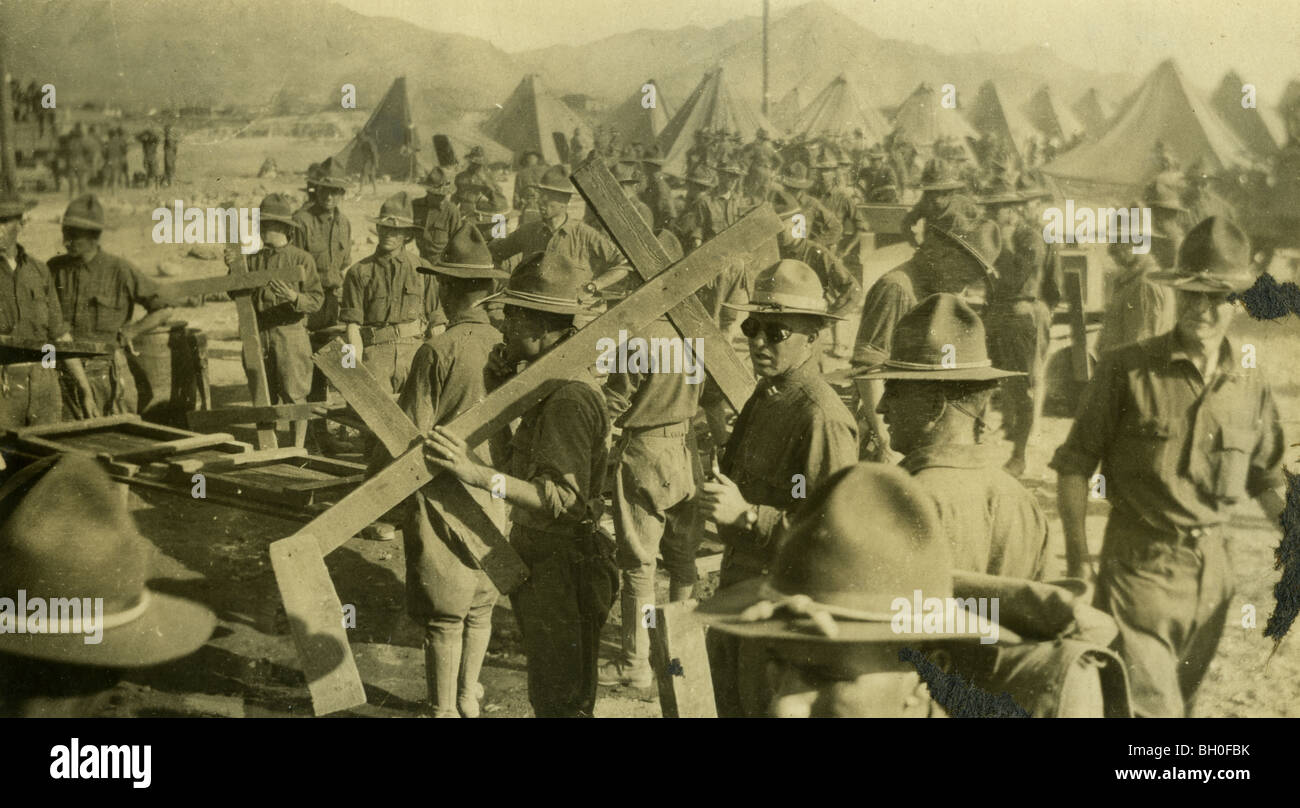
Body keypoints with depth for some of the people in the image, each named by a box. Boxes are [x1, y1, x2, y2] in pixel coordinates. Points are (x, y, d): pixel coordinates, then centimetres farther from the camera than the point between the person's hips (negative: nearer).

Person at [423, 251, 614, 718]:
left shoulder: (570, 396, -24)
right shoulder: (546, 382, 9)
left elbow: (562, 496, -30)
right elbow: (516, 465, 14)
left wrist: (478, 475, -36)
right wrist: (502, 391, 4)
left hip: (563, 569, -10)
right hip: (539, 560, 10)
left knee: (562, 702, 2)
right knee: (547, 696, 22)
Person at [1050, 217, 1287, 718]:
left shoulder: (1252, 384, 5)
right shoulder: (1127, 370, -8)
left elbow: (1268, 479, 16)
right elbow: (1075, 463, -6)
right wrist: (1077, 553, -11)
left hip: (1212, 571, 5)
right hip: (1138, 565, -5)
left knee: (1180, 702, 17)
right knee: (1150, 706, -12)